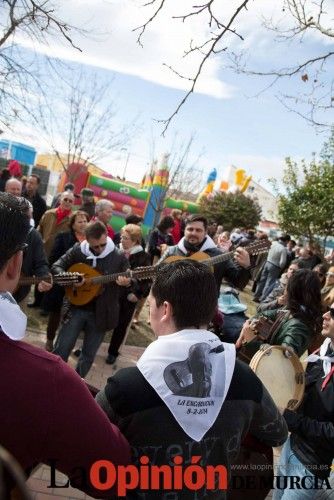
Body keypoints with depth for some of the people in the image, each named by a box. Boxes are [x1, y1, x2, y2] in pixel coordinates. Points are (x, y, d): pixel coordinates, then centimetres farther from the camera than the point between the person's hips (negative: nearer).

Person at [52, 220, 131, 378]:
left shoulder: (119, 257, -9)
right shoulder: (77, 250, -5)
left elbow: (130, 279, -4)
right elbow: (56, 267, 0)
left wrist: (127, 283, -29)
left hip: (100, 313, 0)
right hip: (76, 308, 1)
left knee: (88, 355, 13)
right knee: (61, 350, 3)